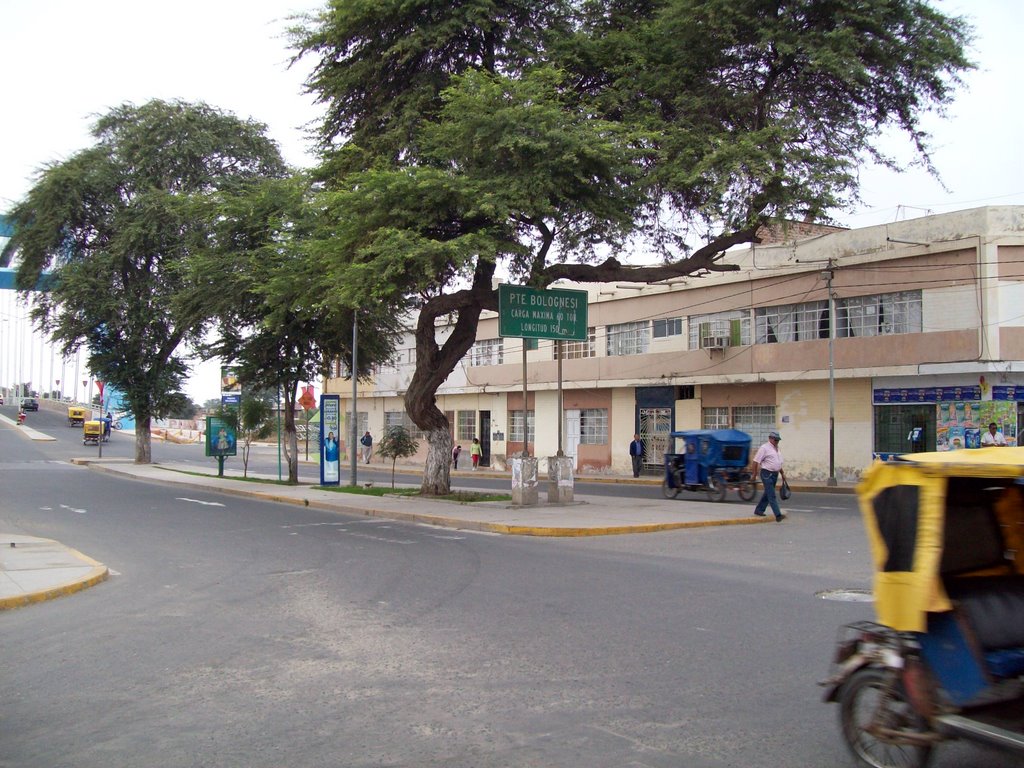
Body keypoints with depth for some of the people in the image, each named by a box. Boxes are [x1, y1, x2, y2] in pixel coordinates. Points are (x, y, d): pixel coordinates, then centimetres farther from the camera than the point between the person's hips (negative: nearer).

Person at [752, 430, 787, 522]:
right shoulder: (764, 448, -11)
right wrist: (755, 474, -11)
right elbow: (756, 461, -12)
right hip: (767, 474, -9)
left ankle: (758, 510, 26)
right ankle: (778, 515, -18)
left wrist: (782, 473, 20)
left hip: (775, 474, 9)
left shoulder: (777, 449, 16)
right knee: (772, 495, -12)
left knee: (768, 494, 14)